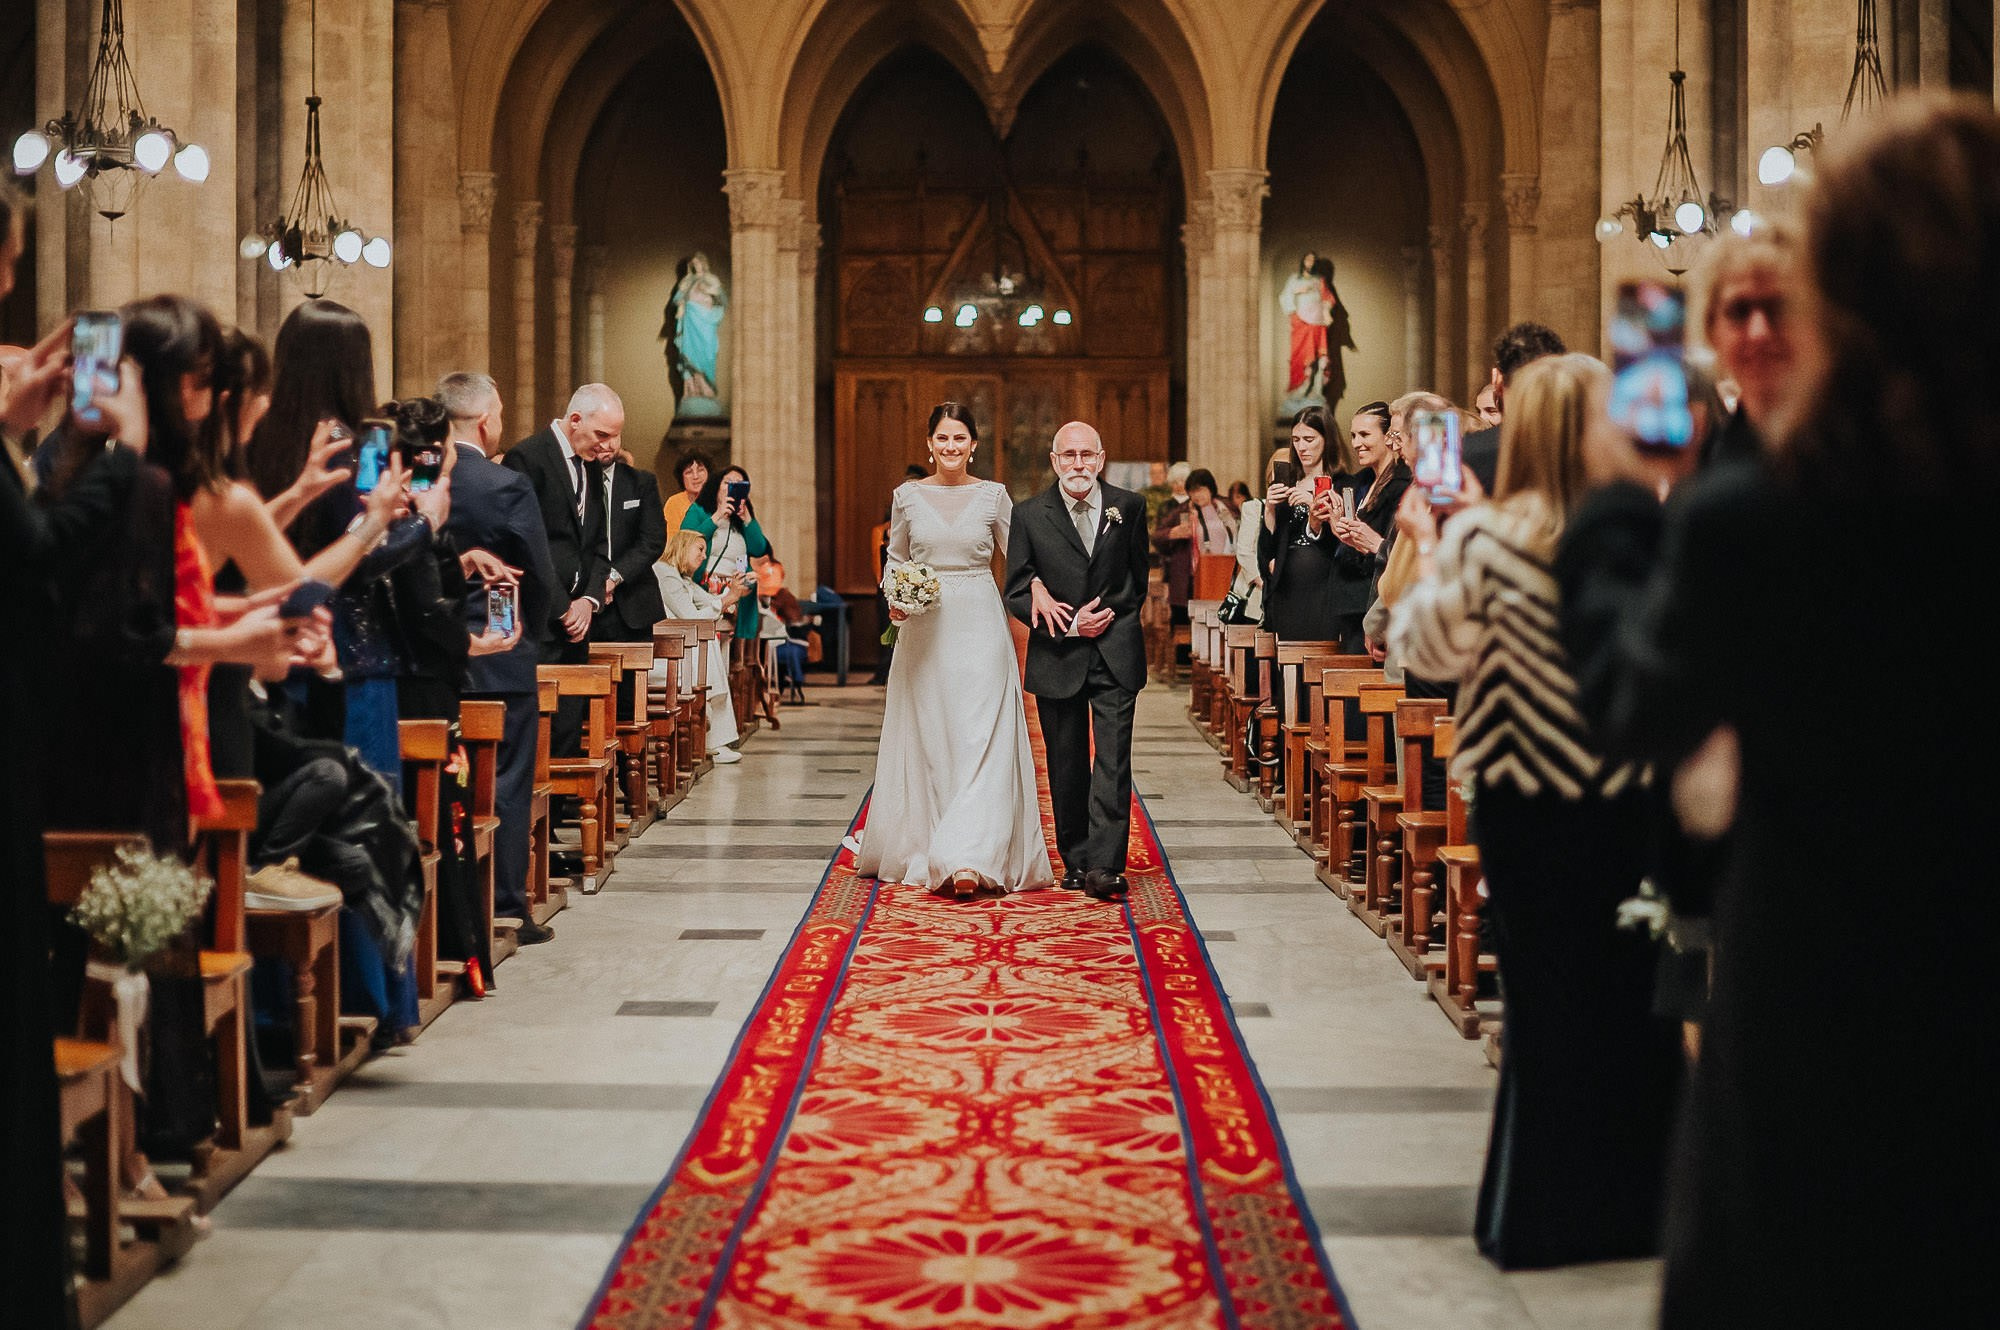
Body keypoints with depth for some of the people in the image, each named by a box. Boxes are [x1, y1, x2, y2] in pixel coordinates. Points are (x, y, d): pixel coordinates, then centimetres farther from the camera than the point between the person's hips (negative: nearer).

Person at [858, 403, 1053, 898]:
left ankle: (967, 858, -15)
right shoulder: (908, 496, 5)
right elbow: (895, 557, 15)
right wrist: (894, 598, -4)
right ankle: (924, 851, 18)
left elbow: (1012, 561, 5)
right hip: (923, 630, 2)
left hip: (980, 629, -2)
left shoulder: (993, 495, 2)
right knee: (926, 741, 6)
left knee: (980, 741, -9)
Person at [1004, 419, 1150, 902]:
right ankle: (1075, 861, 18)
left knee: (1113, 761, -9)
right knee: (1066, 767, 8)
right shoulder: (1032, 514, -1)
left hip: (1116, 655, 0)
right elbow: (1017, 592, -1)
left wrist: (1111, 616, -3)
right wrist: (1070, 625, -11)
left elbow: (1138, 581, 12)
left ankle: (1104, 866, -11)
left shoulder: (1129, 508, 3)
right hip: (1057, 657, 0)